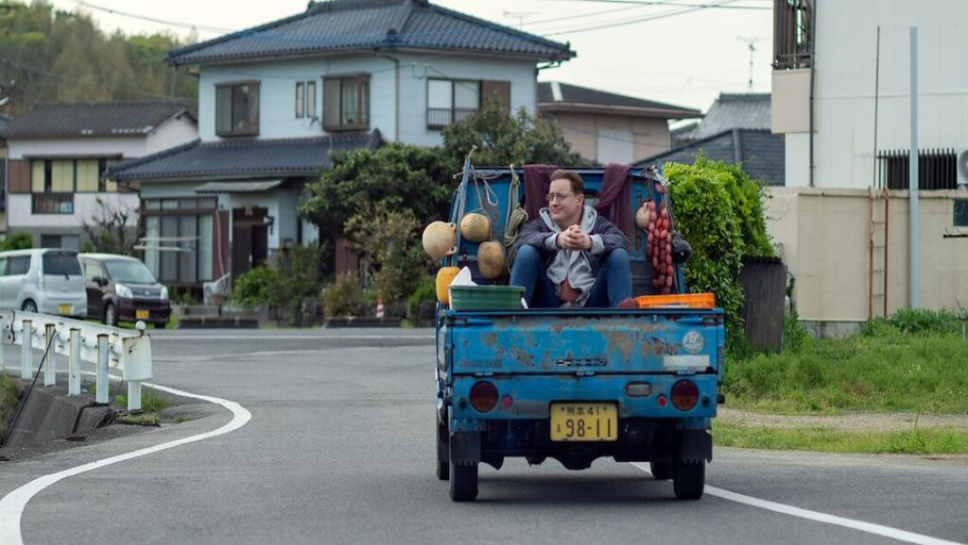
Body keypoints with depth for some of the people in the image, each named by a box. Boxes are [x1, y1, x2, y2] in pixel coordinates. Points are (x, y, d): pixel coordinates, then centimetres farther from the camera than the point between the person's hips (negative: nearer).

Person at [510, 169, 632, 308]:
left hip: (590, 306, 0)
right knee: (526, 252, -18)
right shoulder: (541, 223, 10)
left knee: (619, 255, -18)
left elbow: (622, 241, -15)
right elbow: (523, 239, -16)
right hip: (549, 306, 0)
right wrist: (557, 239, -38)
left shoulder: (597, 224, 9)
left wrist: (590, 241, -37)